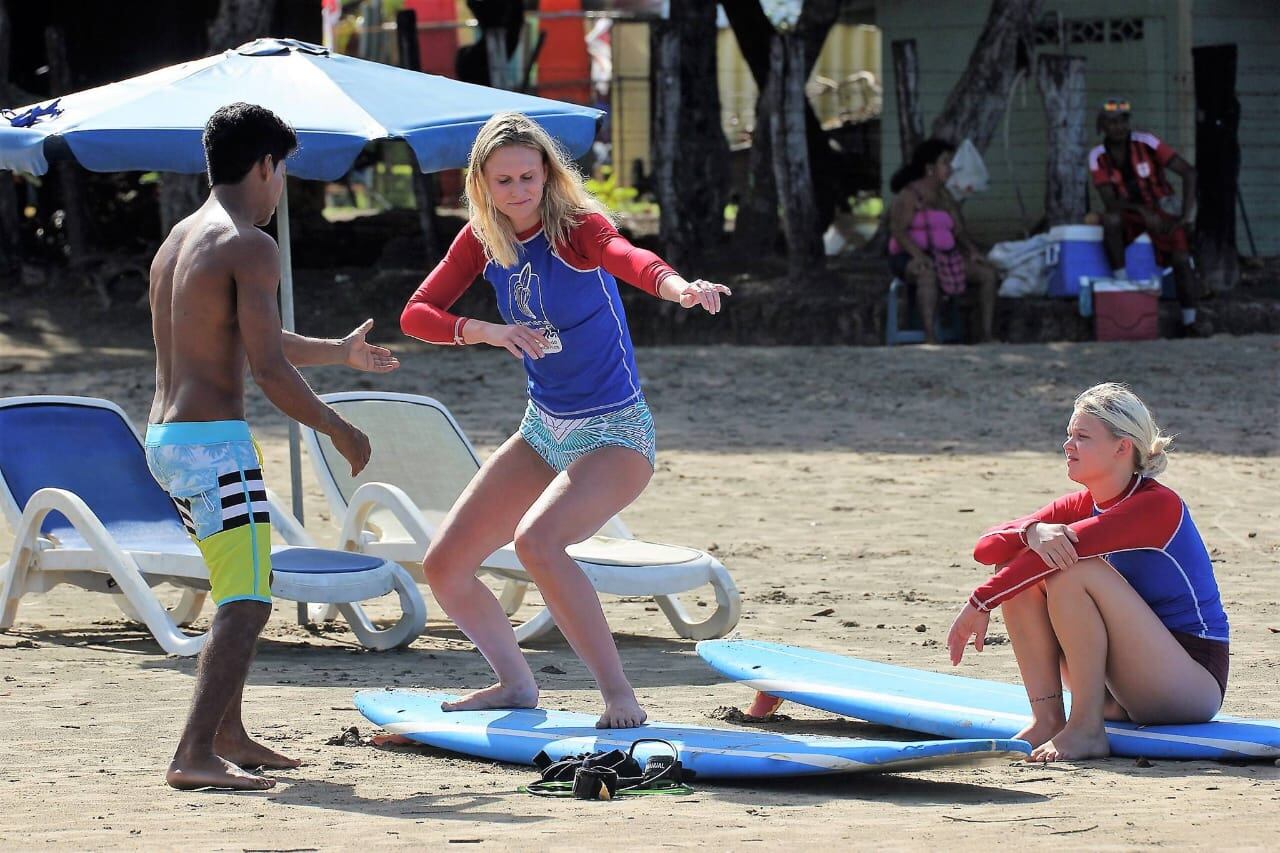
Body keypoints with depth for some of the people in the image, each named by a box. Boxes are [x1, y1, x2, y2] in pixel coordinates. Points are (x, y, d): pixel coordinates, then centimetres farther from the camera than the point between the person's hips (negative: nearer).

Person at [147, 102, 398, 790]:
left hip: (166, 440, 10)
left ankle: (228, 734, 31)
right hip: (213, 442, -10)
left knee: (243, 590, 23)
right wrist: (340, 432, -4)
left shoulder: (177, 241, 17)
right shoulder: (249, 246, -12)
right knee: (247, 603, -11)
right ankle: (194, 757, -20)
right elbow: (270, 370, -18)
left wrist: (340, 352, 43)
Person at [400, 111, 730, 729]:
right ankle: (516, 684, 28)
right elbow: (416, 313, -3)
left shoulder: (575, 226, -19)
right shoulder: (481, 240, -1)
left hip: (615, 433, -7)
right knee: (444, 566, 5)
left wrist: (676, 284, -63)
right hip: (544, 430, 7)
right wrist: (482, 330, -22)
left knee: (535, 540, -33)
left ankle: (619, 695, -23)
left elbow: (625, 256, -41)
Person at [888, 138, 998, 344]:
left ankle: (988, 336, -15)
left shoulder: (945, 196, 14)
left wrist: (973, 251, -9)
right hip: (911, 259, -8)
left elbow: (960, 231, 10)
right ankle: (930, 340, -49)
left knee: (989, 274, -10)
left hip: (943, 258, 8)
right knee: (928, 275, -42)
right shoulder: (909, 195, -9)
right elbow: (898, 231, -19)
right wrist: (918, 255, -34)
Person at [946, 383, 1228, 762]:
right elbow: (987, 547, -5)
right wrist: (1033, 531, -27)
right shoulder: (1082, 505, 6)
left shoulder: (1157, 505, -17)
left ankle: (1087, 728, -23)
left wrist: (979, 603, -29)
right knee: (1014, 567, -5)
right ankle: (1047, 717, -9)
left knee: (1072, 570, -27)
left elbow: (1065, 548, -29)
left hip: (1195, 681, -8)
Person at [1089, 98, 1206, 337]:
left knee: (1181, 258, -20)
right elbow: (1109, 201, -15)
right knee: (1110, 220, -33)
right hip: (1129, 211, 1)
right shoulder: (1098, 157, -12)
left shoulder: (1146, 143, -19)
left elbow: (1188, 172, -18)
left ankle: (1189, 322, -9)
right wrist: (1142, 211, -30)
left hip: (1162, 210, -1)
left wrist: (1187, 212, -26)